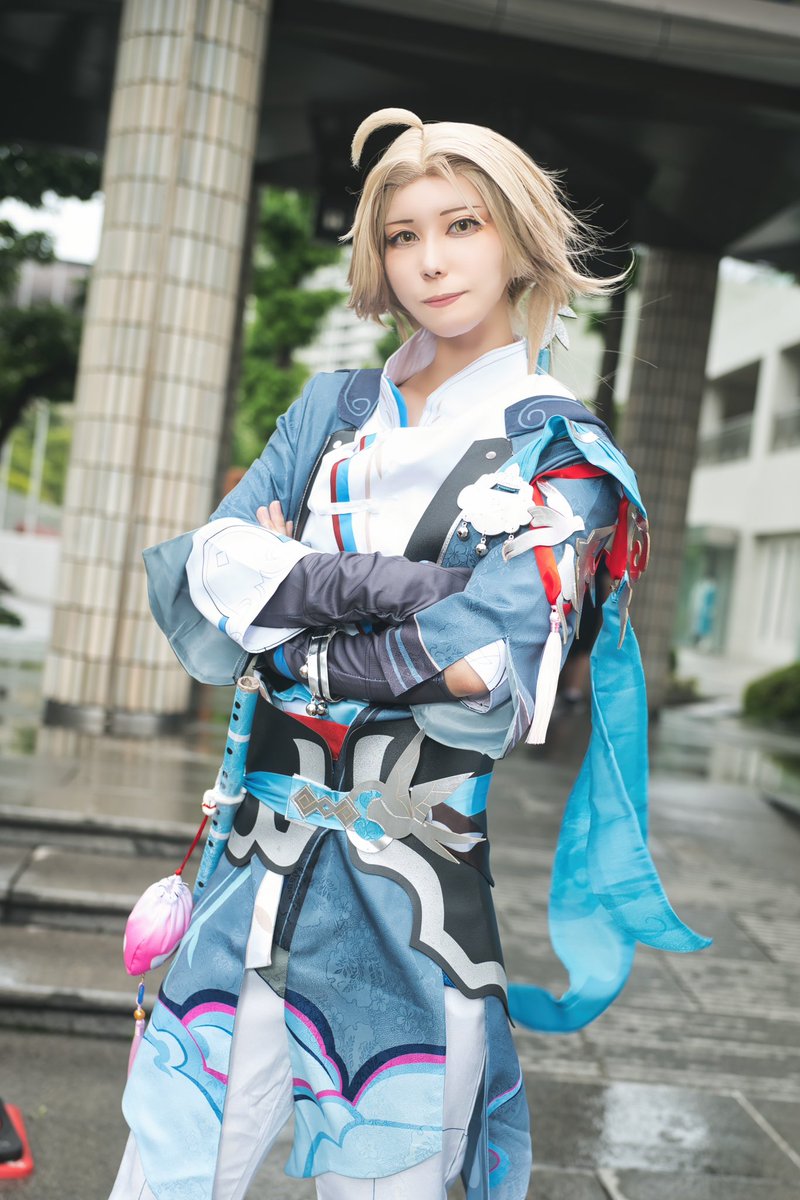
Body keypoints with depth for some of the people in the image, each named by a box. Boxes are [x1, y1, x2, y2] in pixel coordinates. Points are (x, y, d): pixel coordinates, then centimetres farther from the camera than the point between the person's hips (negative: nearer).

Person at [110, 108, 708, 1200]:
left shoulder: (563, 455, -3)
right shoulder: (332, 412, 11)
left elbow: (477, 668, -17)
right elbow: (197, 573, 0)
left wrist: (276, 619, -6)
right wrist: (358, 583, -15)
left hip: (413, 898, -3)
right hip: (256, 865, 4)